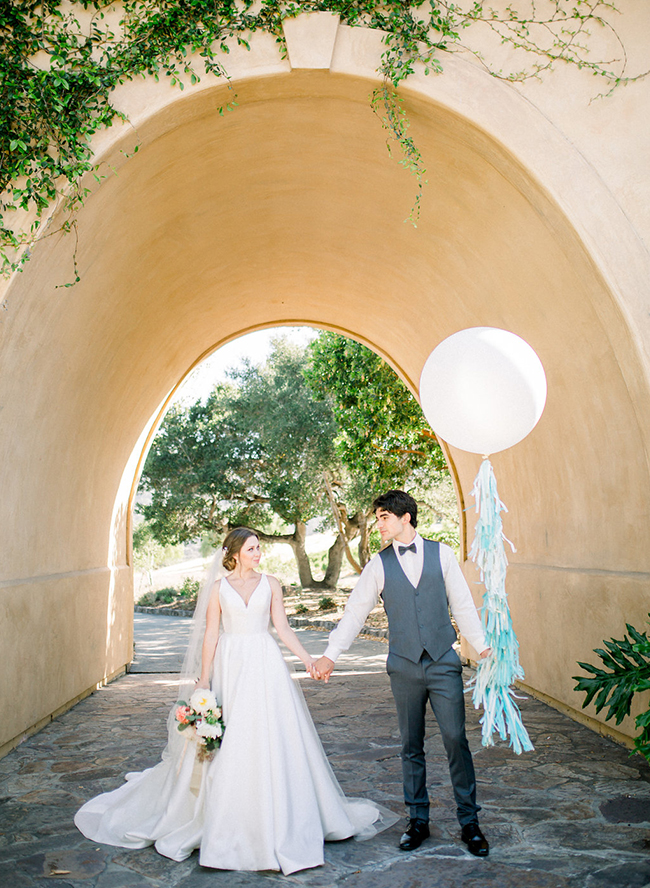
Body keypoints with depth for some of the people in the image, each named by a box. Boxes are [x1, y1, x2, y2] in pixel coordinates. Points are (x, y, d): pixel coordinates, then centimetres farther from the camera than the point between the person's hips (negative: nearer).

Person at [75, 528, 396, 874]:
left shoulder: (270, 583, 5)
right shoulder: (219, 588, 2)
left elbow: (282, 627, 2)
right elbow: (210, 635, 1)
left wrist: (306, 657, -8)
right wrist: (203, 678, -2)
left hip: (266, 665, 1)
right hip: (230, 666, -1)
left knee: (271, 738, 2)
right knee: (228, 744, 3)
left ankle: (277, 817, 19)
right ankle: (227, 820, 21)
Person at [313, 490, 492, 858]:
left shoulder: (441, 554, 1)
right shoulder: (379, 564, 2)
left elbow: (462, 604, 5)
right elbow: (355, 613, 3)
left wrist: (482, 646, 2)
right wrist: (330, 655, -3)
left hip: (444, 662, -1)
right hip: (404, 666, 1)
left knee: (456, 740, 1)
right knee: (412, 746, 11)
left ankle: (470, 821, 18)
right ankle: (418, 820, 26)